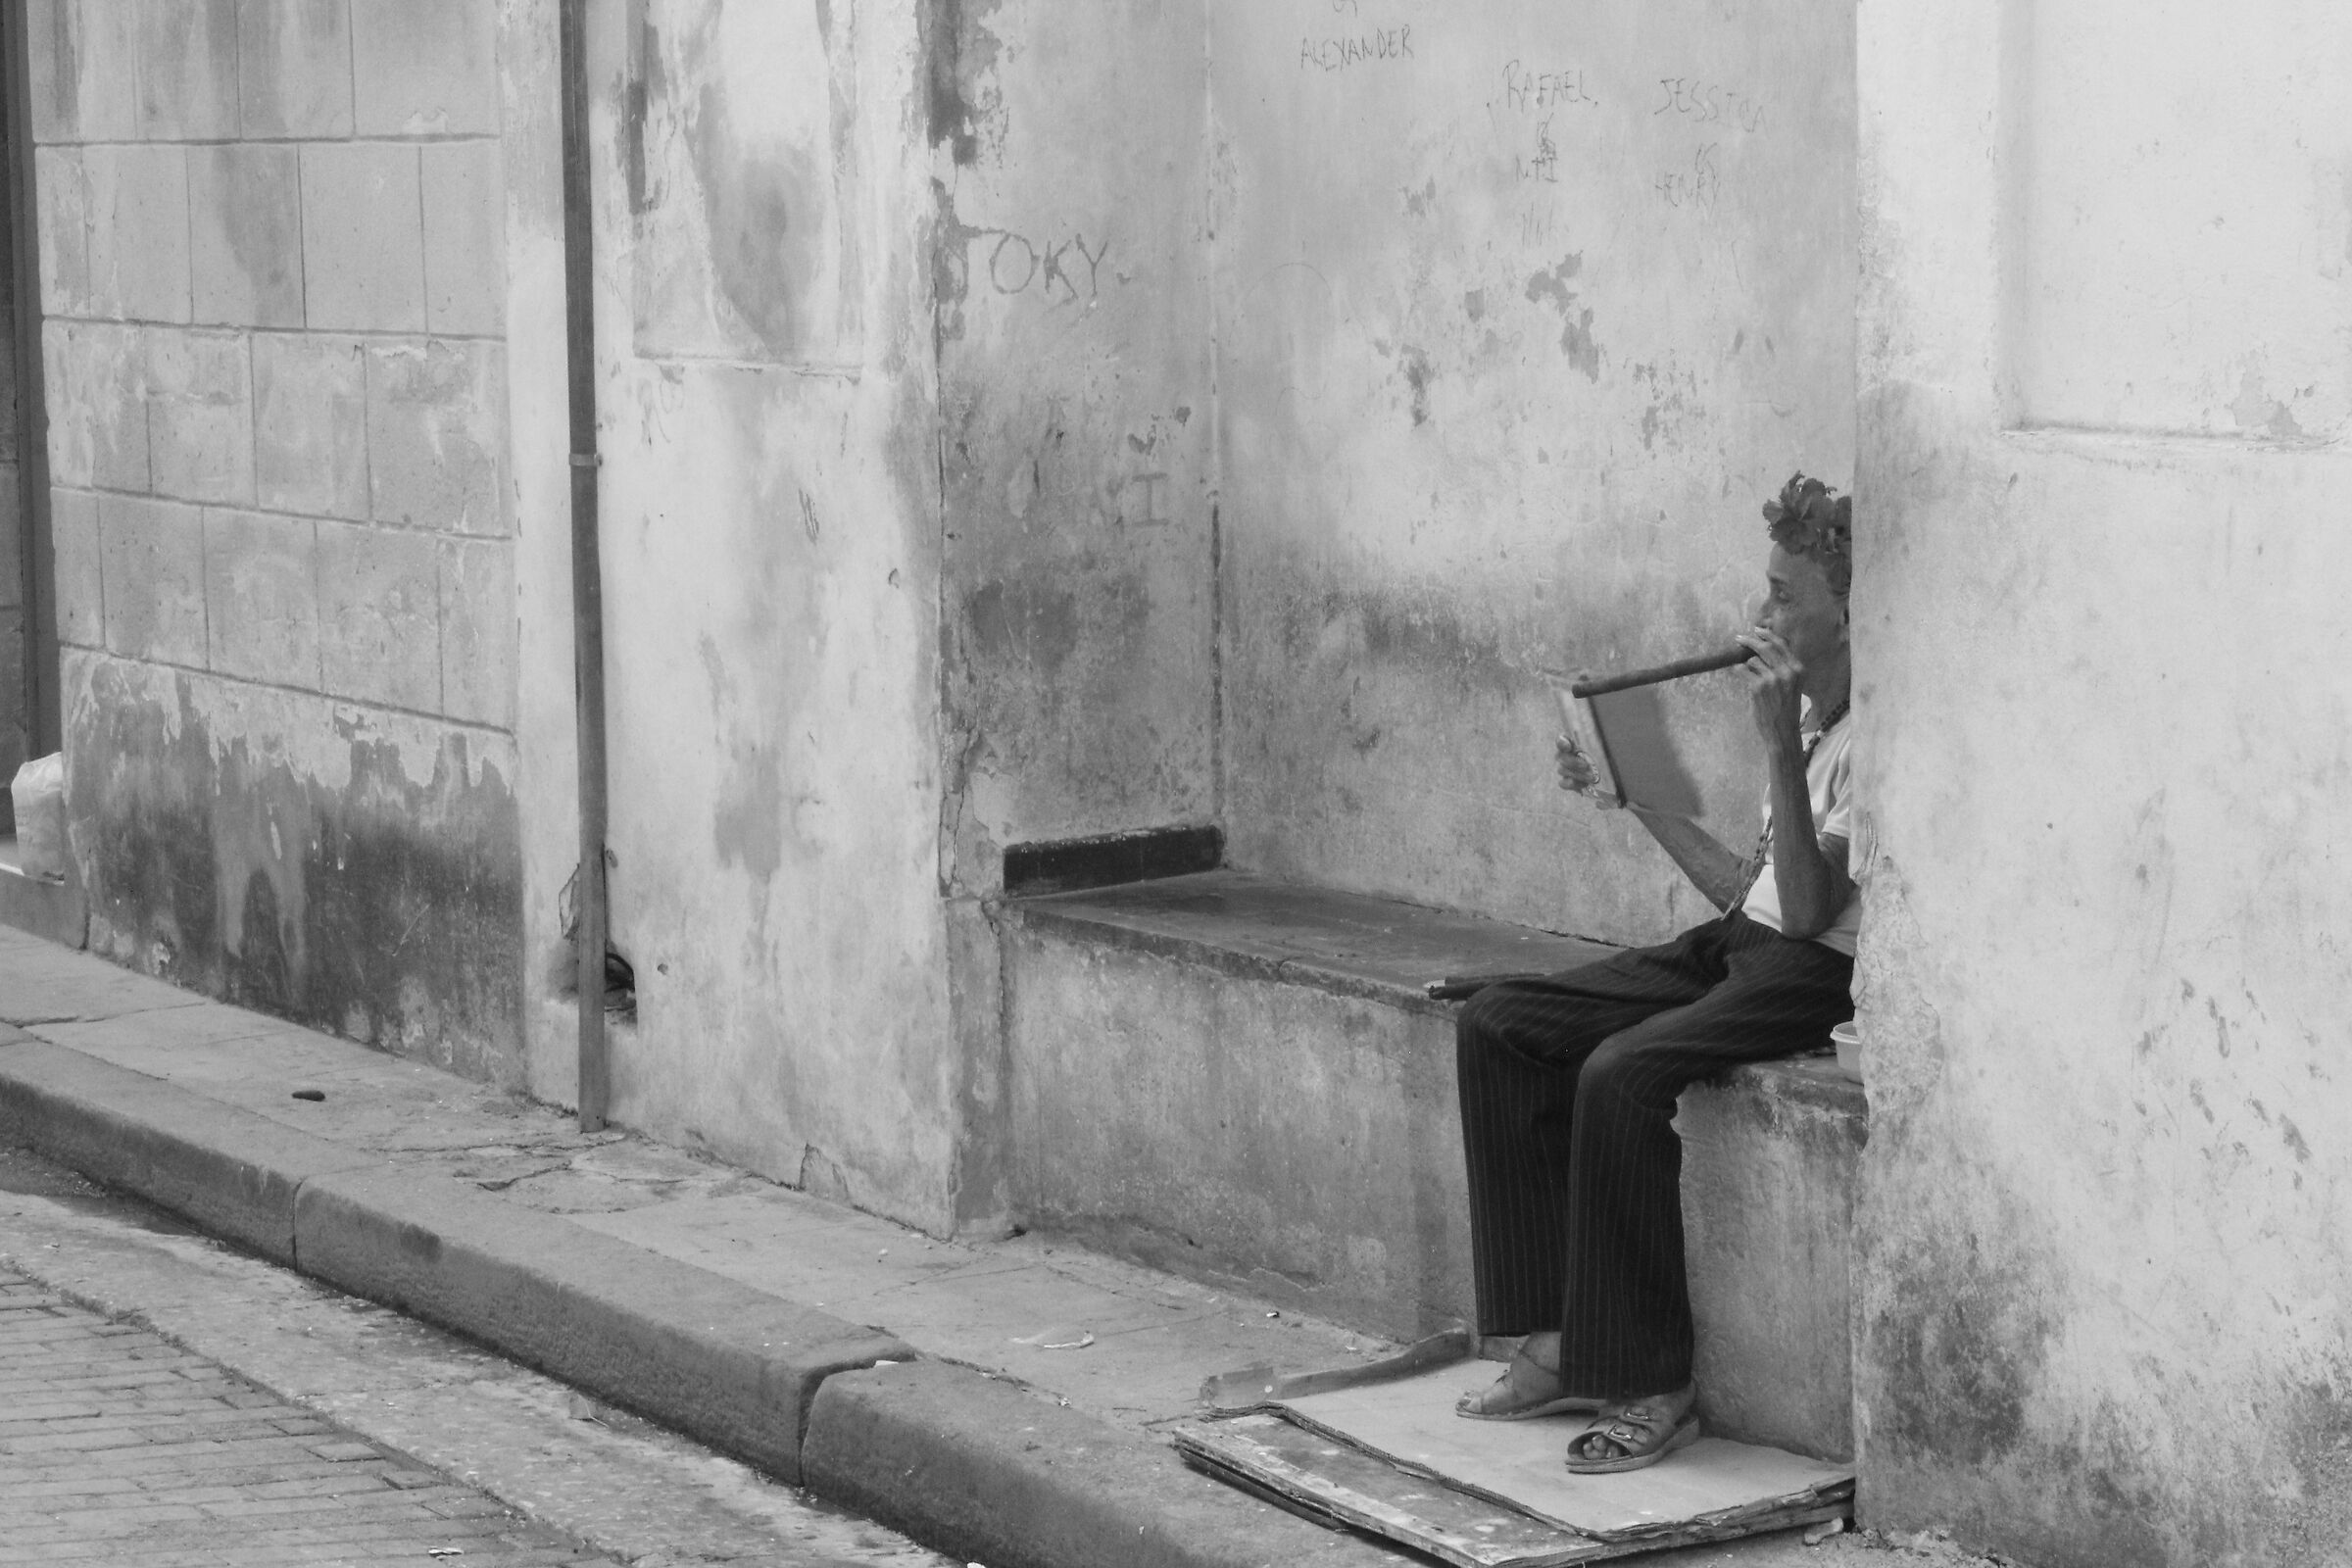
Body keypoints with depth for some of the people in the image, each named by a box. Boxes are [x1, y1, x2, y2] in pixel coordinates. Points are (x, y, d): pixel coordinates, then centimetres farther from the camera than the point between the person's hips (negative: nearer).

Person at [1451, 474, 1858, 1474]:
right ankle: (1556, 1342, -5)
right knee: (1495, 1026, -3)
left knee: (1620, 1073, -32)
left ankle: (1649, 1388, -21)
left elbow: (1809, 909, -23)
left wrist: (1782, 744, -28)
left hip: (1820, 973, -10)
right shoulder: (1809, 719, 17)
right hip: (1739, 944, 10)